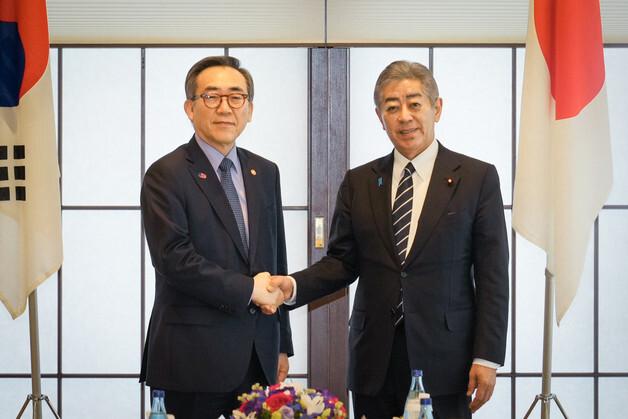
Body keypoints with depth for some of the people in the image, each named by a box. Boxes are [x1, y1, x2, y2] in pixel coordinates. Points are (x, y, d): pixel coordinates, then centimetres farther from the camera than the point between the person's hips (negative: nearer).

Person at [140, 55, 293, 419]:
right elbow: (174, 259, -17)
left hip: (259, 355, 5)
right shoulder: (166, 175, -6)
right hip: (194, 357, -5)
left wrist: (282, 344, 15)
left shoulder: (265, 173, 12)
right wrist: (248, 289, -13)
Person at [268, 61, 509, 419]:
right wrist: (294, 286, -10)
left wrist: (487, 358, -8)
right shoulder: (359, 182, 9)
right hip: (375, 362, 3)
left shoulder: (477, 178, 0)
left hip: (443, 359, -2)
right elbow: (343, 260, 10)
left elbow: (492, 274, -3)